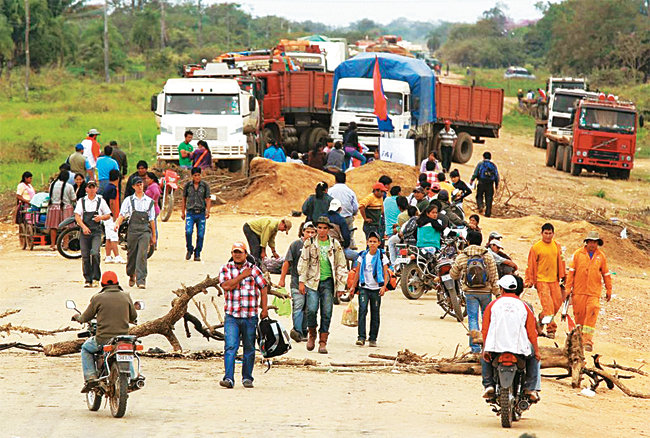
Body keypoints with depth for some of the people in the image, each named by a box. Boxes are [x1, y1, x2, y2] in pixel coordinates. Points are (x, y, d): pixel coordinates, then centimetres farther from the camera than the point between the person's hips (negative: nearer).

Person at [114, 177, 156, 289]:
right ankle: (131, 275, 30)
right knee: (131, 254, 6)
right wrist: (117, 223, -21)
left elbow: (152, 219, 15)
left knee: (142, 254, -12)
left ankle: (141, 280, -14)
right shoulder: (129, 200, 9)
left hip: (145, 230, 0)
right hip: (133, 229, 0)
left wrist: (153, 236, 16)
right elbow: (122, 214, 0)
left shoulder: (149, 201, 13)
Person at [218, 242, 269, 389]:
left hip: (250, 316, 1)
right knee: (230, 347, -12)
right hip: (232, 316, -1)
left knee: (249, 348, 7)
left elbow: (263, 287, 7)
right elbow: (226, 285, -10)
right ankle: (228, 378, -15)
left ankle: (247, 378, 17)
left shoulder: (253, 269, 6)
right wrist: (243, 275, -11)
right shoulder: (225, 269, 5)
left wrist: (264, 309, 1)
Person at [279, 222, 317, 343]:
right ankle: (298, 331, -19)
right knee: (298, 305, -12)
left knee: (308, 308, 6)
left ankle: (304, 332, 13)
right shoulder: (296, 244, 0)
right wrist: (282, 279, -1)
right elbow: (287, 262, 2)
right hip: (297, 281, -3)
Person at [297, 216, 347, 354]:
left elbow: (341, 266, 11)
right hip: (313, 281, -1)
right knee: (312, 309, -13)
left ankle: (323, 342, 4)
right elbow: (303, 262, 6)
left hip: (328, 282, 1)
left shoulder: (335, 245, 7)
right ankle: (312, 334, 12)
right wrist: (301, 281, 0)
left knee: (326, 313, -2)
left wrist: (341, 286, 7)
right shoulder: (309, 243, 5)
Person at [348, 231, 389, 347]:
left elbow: (385, 273, 1)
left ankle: (373, 338, 11)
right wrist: (353, 287, 11)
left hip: (376, 289, -1)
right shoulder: (363, 255, 8)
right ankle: (361, 337, -18)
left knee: (375, 314, 4)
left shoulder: (382, 256, 2)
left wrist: (384, 286, -13)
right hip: (364, 287, 1)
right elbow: (358, 272, 14)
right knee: (362, 310, -14)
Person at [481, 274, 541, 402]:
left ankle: (488, 385, 15)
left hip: (495, 346, 0)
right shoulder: (524, 306, 6)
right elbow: (532, 332, 6)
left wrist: (485, 348, 15)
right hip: (519, 347, 0)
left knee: (485, 358, 32)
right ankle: (530, 388, 13)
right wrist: (537, 350, 17)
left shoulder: (493, 305, 6)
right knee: (533, 358, 28)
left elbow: (485, 329, 6)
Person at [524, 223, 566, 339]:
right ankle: (550, 328, -14)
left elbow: (560, 262, 17)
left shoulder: (557, 246, 9)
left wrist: (562, 276, 16)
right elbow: (531, 265, -1)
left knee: (557, 303, 4)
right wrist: (529, 280, -3)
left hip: (554, 280, 5)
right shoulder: (536, 248, -4)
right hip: (541, 280, -5)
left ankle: (542, 318, 27)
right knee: (547, 304, -14)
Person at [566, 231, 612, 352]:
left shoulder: (601, 256, 5)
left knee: (592, 314, -12)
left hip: (594, 292, 0)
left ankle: (588, 341, -14)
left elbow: (606, 274, 13)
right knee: (579, 314, 5)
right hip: (579, 291, 0)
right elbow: (571, 271, 4)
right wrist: (568, 288, 1)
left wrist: (609, 290, 16)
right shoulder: (578, 254, 1)